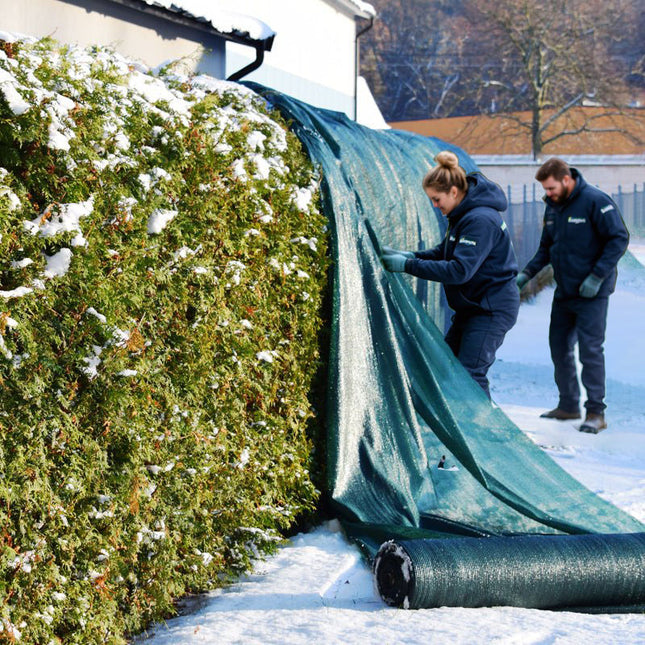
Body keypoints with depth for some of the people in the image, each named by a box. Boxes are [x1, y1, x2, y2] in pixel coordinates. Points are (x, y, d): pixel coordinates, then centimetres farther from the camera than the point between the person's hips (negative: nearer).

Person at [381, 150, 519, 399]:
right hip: (471, 305, 10)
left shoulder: (481, 220, -25)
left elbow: (459, 270, -30)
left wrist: (409, 266, -28)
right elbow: (444, 252, 15)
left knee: (470, 373, -14)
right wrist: (412, 256, -4)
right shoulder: (461, 215, 7)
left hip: (492, 308, -10)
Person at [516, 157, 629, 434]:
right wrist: (527, 273, 2)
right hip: (563, 292, 8)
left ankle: (595, 411, -3)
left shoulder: (595, 201, -15)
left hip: (592, 293, -8)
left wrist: (597, 277, -20)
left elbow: (619, 239, -16)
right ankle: (568, 405, 23)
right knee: (559, 347, 11)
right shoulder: (552, 207, 8)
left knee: (590, 349, -9)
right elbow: (546, 247, 17)